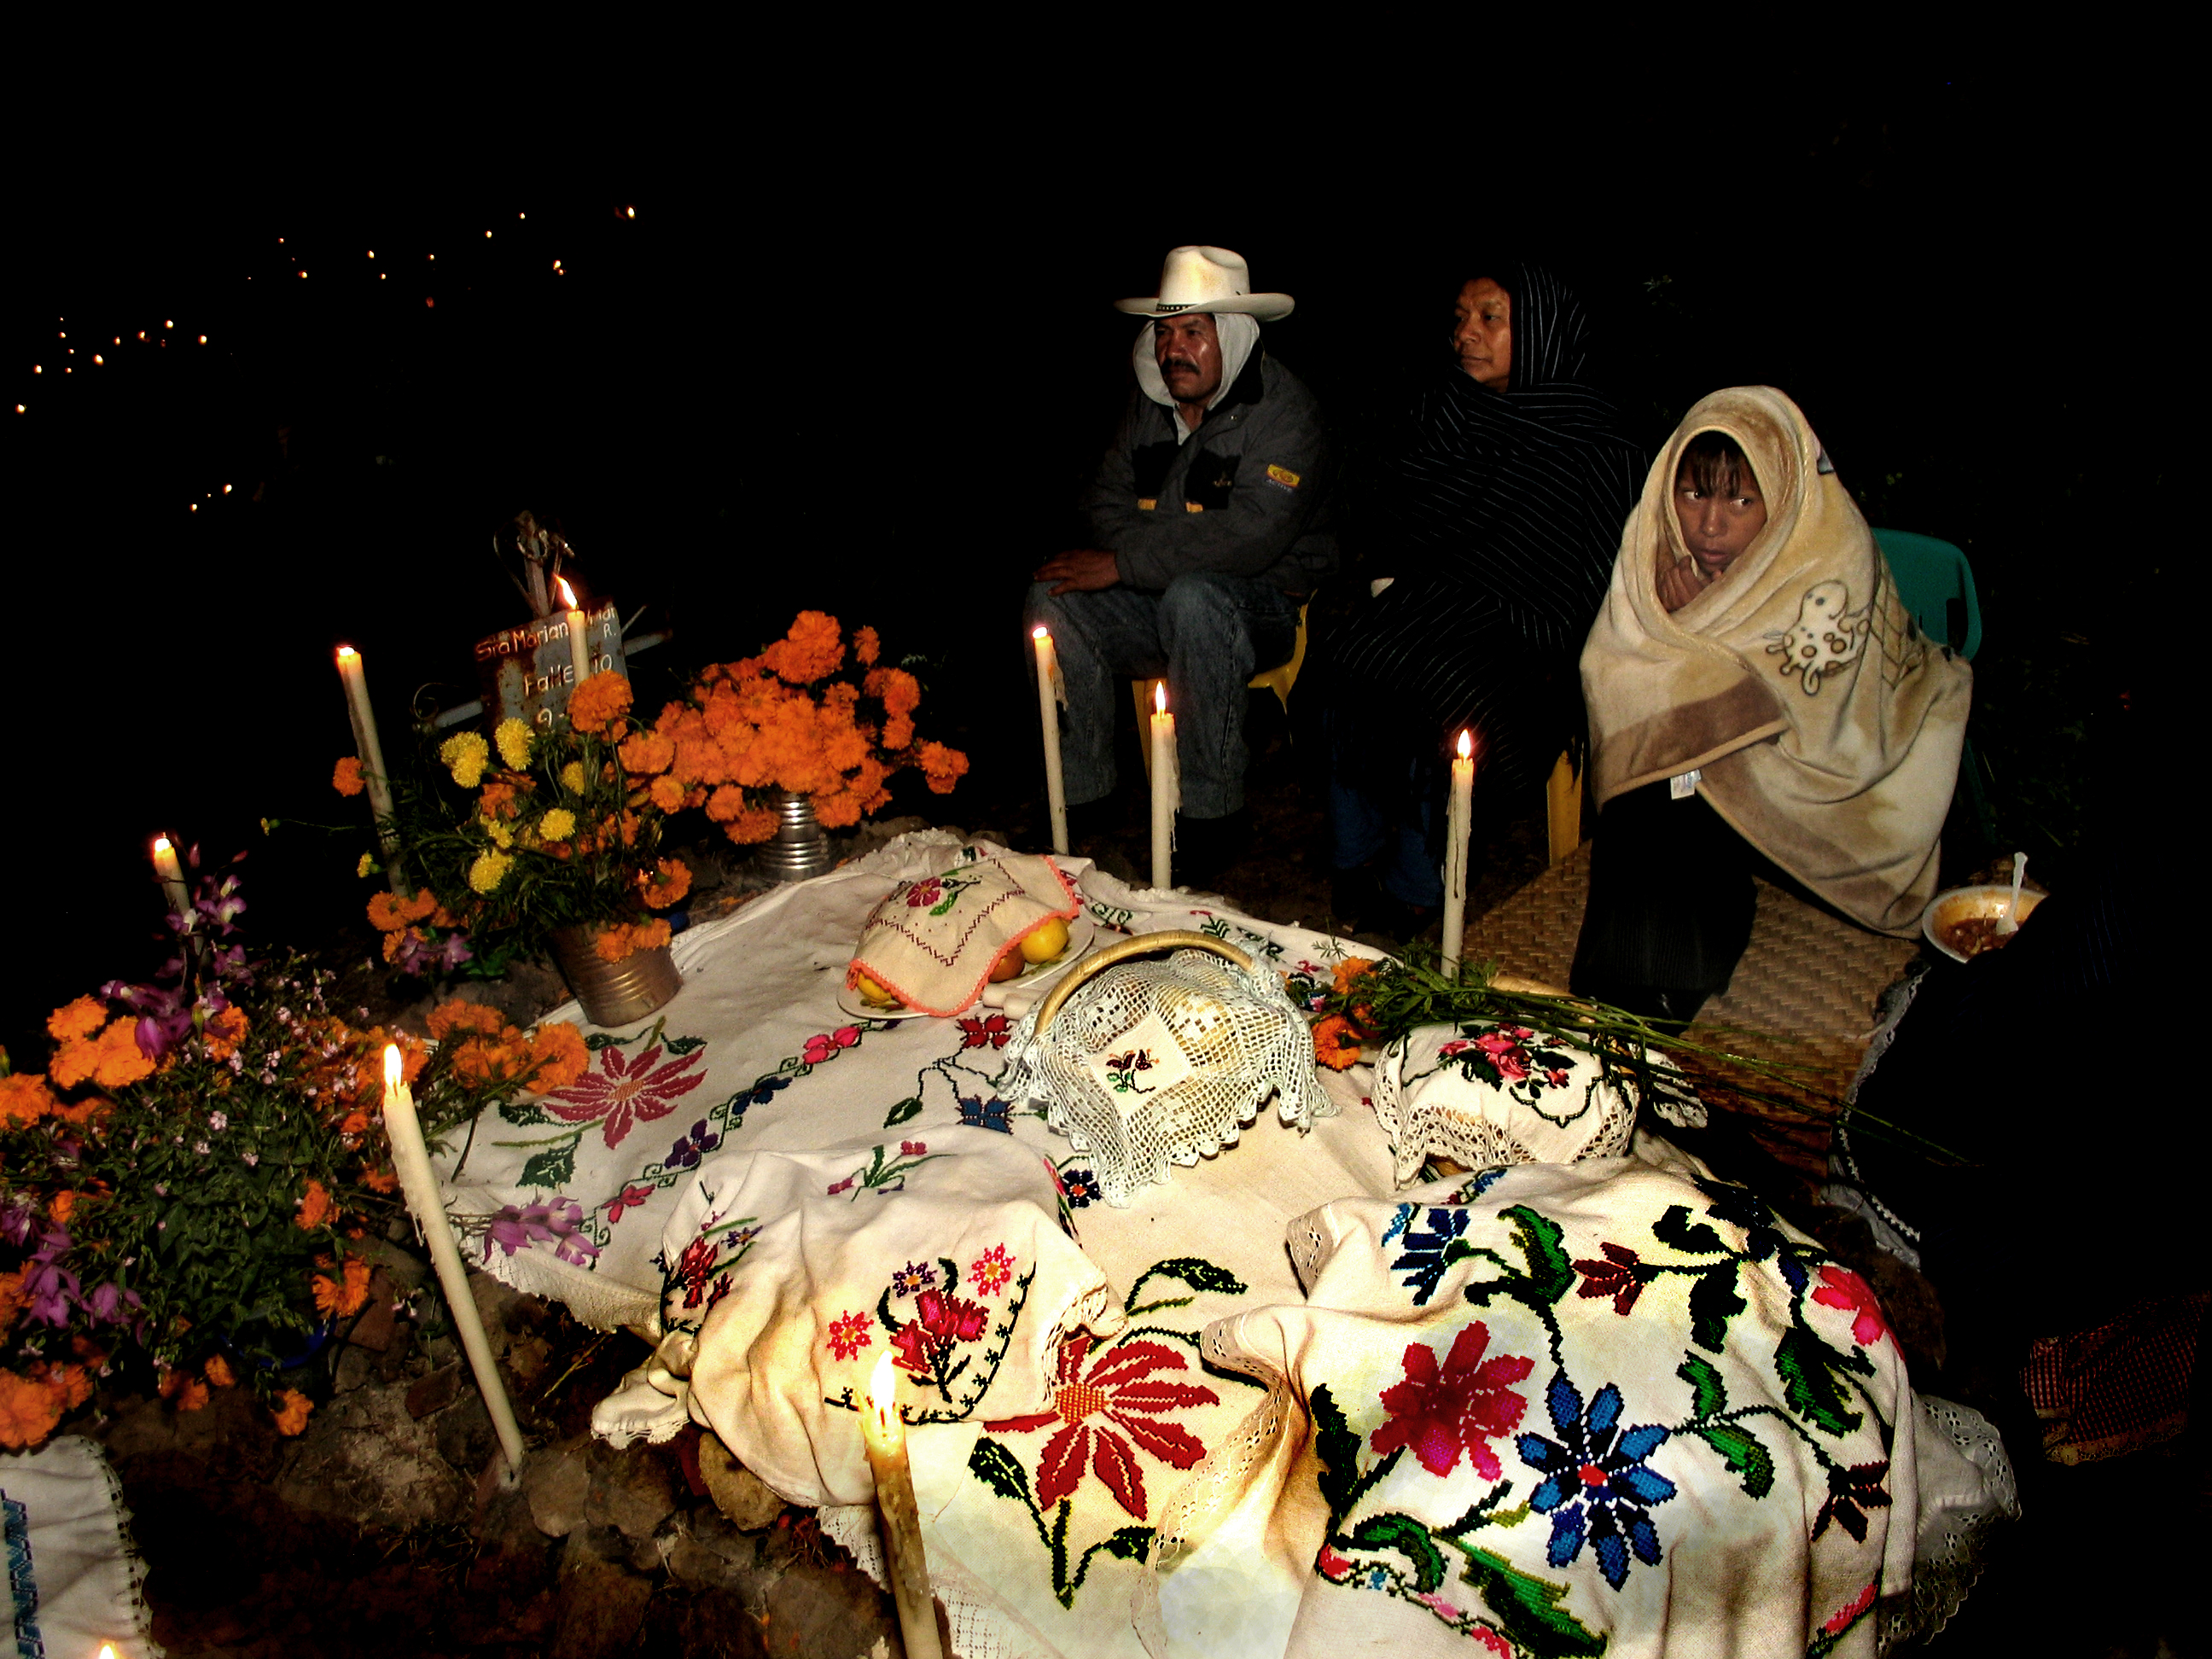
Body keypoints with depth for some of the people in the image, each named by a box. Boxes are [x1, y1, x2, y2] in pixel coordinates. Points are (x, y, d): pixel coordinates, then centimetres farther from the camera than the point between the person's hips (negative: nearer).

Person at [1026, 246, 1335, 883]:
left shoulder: (1284, 410, -14)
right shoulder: (1150, 401, 8)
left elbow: (1250, 534, -26)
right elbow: (1107, 499, 12)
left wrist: (1126, 564, -25)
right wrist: (1125, 561, -11)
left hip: (1263, 603, -6)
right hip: (1160, 599, 6)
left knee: (1193, 598, -38)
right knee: (1052, 600, -17)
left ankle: (1211, 817, -25)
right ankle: (1079, 800, -10)